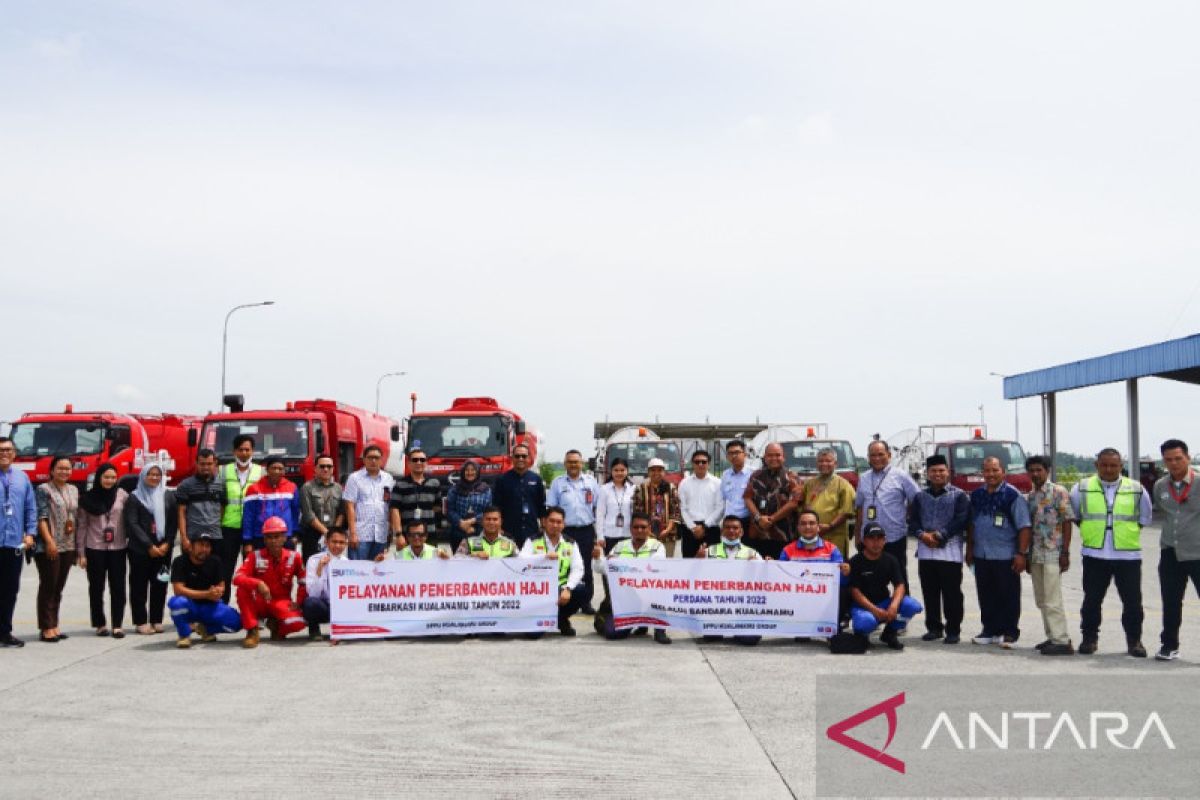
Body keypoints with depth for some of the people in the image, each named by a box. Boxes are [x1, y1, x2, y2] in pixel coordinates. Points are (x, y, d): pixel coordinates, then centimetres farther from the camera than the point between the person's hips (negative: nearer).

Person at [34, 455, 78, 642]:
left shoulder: (74, 490, 14)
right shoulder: (44, 490, -5)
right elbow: (41, 517, -11)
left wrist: (77, 546, 9)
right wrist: (49, 541, -19)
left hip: (68, 546, 6)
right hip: (49, 547, -6)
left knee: (58, 588, 10)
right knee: (48, 587, -3)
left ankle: (54, 626, 15)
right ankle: (46, 628, -1)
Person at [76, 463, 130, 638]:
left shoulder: (122, 495, 1)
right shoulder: (88, 498, 2)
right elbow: (81, 526, 4)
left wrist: (131, 546, -2)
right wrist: (81, 553, 1)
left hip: (118, 548, 0)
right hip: (95, 549, 0)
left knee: (118, 587, 0)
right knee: (96, 588, 5)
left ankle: (117, 625, 4)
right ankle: (100, 624, 15)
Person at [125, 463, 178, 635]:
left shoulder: (168, 496, 11)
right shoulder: (135, 498, 3)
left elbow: (173, 522, 7)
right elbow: (132, 524, -5)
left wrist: (166, 544, -6)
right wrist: (149, 546, -12)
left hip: (163, 548, 2)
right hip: (140, 549, -2)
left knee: (160, 584, 3)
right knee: (139, 585, -1)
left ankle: (157, 620, 10)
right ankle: (141, 622, 4)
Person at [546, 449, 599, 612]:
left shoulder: (591, 482, 7)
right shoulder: (557, 483, 4)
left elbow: (598, 508, 9)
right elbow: (550, 509, 4)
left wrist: (598, 533, 3)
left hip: (586, 531, 1)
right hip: (565, 530, -1)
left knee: (586, 568, 5)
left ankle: (586, 602, 13)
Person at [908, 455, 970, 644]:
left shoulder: (959, 495, 2)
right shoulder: (920, 496, 15)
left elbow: (961, 520, -8)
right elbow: (913, 520, 10)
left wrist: (940, 535, -14)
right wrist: (922, 535, -10)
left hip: (950, 552, -4)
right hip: (925, 552, 4)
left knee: (952, 593, -1)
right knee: (930, 592, 9)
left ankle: (953, 630, 5)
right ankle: (934, 628, 18)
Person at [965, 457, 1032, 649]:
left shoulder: (1012, 495, -8)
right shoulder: (977, 495, 10)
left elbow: (1024, 527, -10)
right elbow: (971, 524, 19)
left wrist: (1022, 553, -15)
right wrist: (969, 549, 16)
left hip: (1006, 557, -6)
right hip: (981, 555, 6)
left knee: (1008, 596, 2)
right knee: (986, 596, 12)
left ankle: (1009, 633, 10)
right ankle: (990, 630, 22)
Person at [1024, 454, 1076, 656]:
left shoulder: (1058, 492, -5)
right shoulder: (1029, 497, 14)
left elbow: (1067, 522, -8)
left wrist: (1065, 553, -13)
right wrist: (1027, 556, 16)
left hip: (1052, 554, -7)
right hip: (1035, 555, 7)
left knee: (1052, 601, -10)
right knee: (1042, 600, 11)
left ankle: (1062, 641, -6)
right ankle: (1053, 637, 19)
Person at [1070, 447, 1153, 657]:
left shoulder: (1136, 490, 1)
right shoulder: (1082, 489, 1)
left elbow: (1145, 518, 14)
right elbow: (1073, 516, 14)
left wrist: (1129, 532, 8)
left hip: (1128, 555, 0)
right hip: (1094, 555, 0)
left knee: (1132, 601, 3)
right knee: (1092, 600, 6)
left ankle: (1134, 640, 16)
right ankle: (1089, 638, 18)